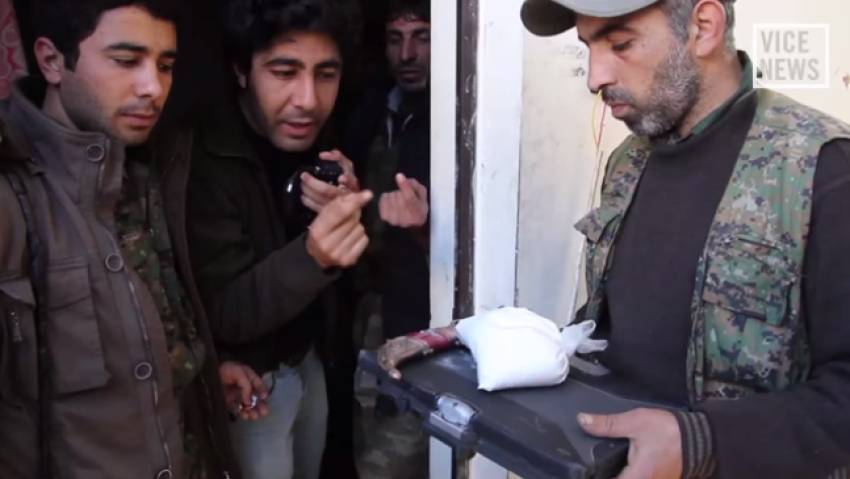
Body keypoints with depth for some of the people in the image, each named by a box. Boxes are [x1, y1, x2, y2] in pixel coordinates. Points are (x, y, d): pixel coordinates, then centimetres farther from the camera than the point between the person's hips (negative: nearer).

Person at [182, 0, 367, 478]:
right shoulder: (202, 160, -25)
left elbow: (358, 271, 1)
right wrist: (311, 256, -43)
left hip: (311, 359, 7)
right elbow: (225, 314, -25)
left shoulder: (315, 141, -3)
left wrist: (349, 214, -22)